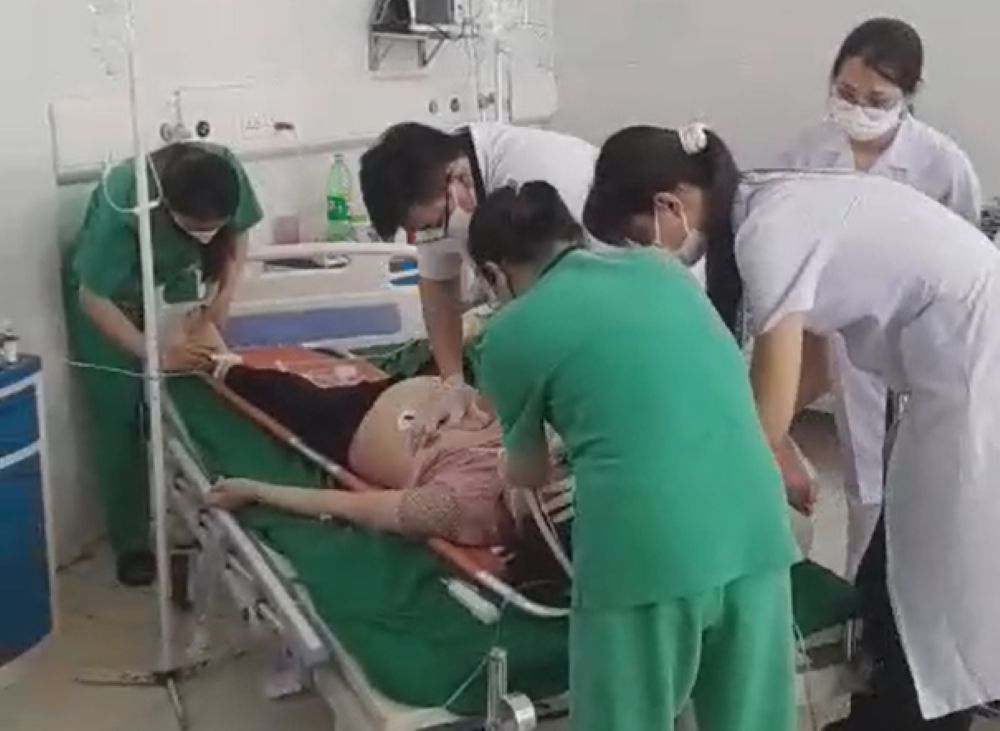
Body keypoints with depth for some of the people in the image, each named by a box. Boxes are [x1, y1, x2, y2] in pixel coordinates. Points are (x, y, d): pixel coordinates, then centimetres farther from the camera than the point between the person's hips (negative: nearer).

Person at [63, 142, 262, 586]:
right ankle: (130, 542, 13)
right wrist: (156, 354, -31)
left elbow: (238, 236, -6)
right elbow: (94, 298, -27)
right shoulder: (122, 205, -40)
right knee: (121, 420, -1)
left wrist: (223, 297, -18)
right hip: (110, 298, -3)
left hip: (174, 289, 4)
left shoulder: (227, 174, -29)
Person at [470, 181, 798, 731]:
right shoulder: (661, 269, 19)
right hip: (755, 525, 5)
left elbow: (529, 475, 21)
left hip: (643, 547, -4)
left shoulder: (510, 332, 6)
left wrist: (505, 475, 44)